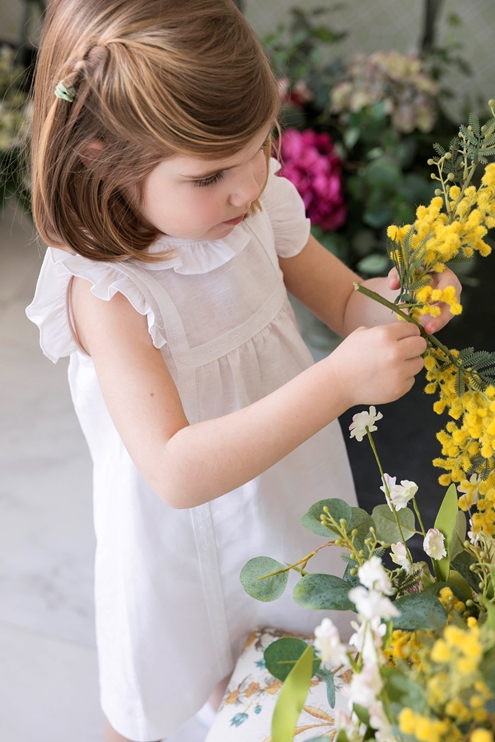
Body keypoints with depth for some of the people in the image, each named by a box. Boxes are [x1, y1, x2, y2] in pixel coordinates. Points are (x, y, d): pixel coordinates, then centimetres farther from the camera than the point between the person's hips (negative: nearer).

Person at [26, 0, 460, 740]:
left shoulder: (263, 208, -14)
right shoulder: (104, 289, -29)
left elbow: (344, 303, 2)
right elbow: (176, 471, -37)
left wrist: (391, 304, -23)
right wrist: (337, 382, -41)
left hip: (294, 488, 5)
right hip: (183, 532, -4)